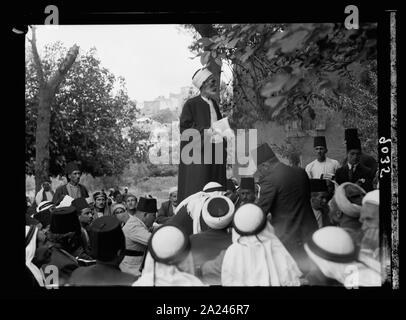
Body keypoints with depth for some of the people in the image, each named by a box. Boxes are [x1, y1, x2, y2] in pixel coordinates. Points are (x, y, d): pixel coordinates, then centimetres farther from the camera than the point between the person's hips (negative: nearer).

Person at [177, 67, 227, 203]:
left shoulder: (214, 104, 15)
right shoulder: (191, 104, -6)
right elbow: (184, 128, -10)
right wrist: (205, 132, -19)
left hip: (215, 152, 7)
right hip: (198, 153, -7)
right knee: (197, 190, -6)